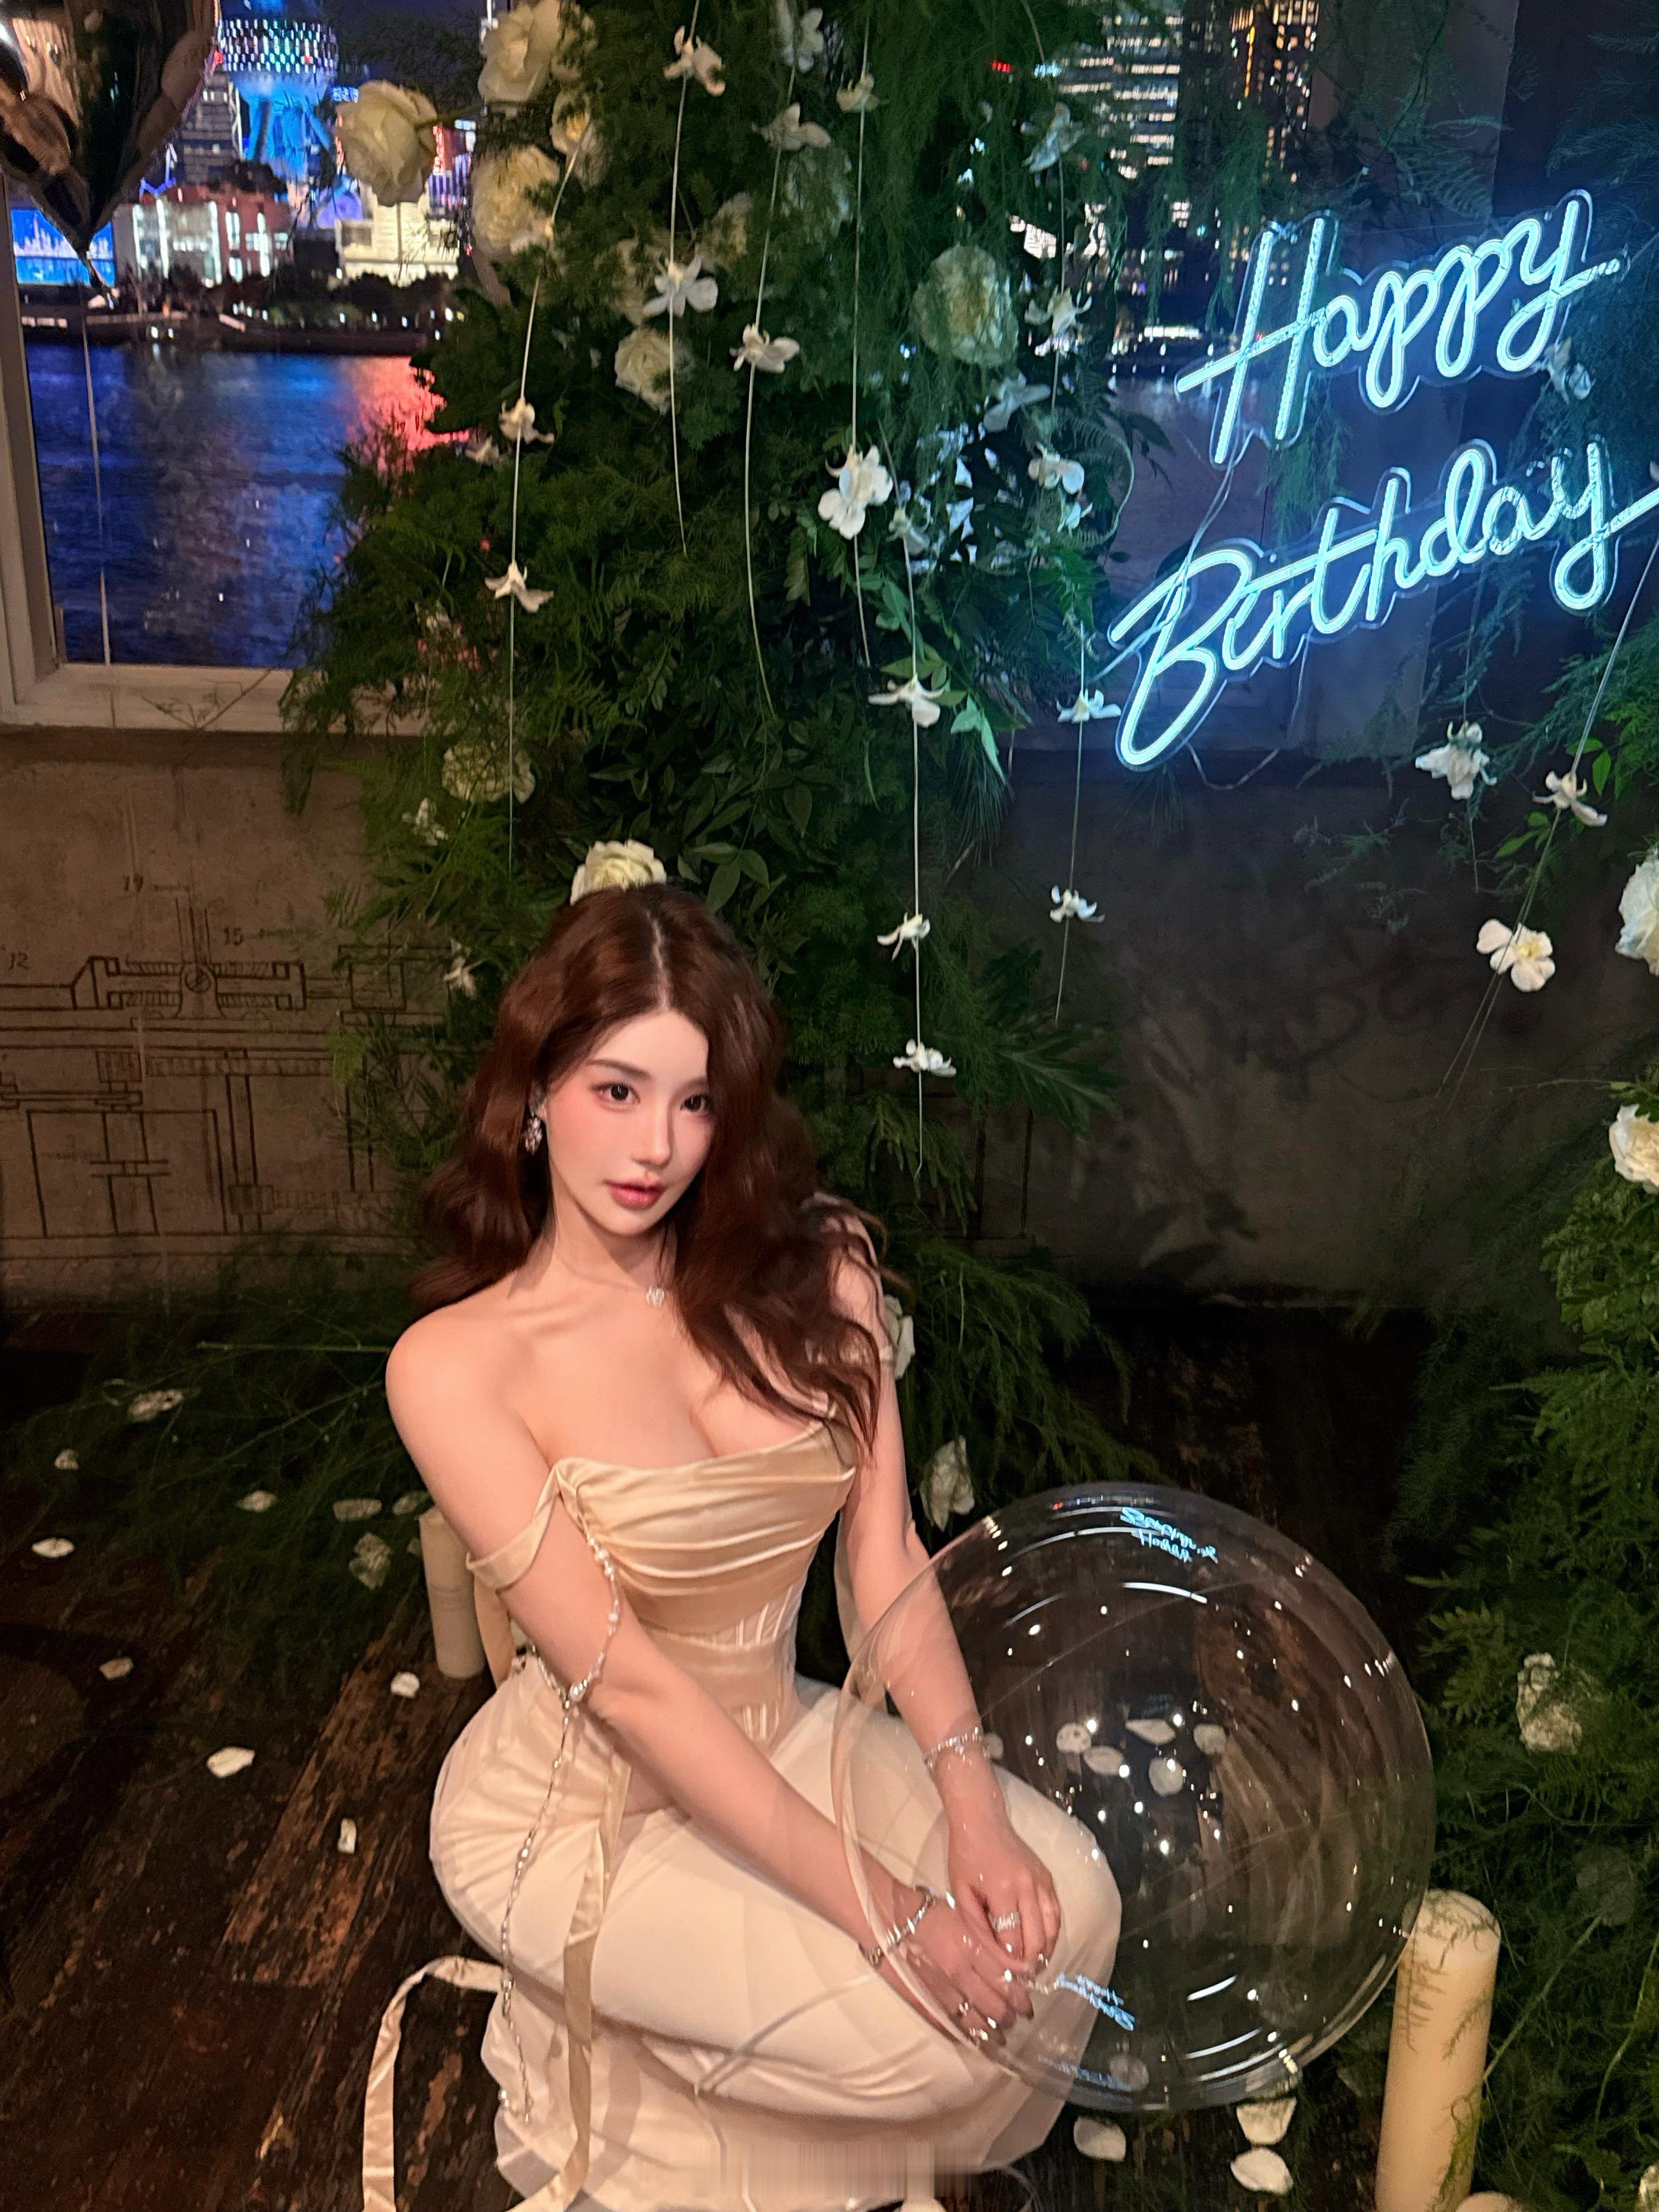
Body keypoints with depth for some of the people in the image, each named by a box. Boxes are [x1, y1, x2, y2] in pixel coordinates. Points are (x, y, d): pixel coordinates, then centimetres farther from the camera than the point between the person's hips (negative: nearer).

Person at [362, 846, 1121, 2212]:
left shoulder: (813, 1271, -8)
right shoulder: (456, 1365, -21)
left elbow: (884, 1554, -7)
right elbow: (622, 1679, -23)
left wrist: (968, 1803, -18)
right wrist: (877, 1906, -23)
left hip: (778, 1739, 5)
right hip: (580, 1808, -4)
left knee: (1062, 1896, -13)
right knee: (918, 2023, -17)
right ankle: (590, 2036, 12)